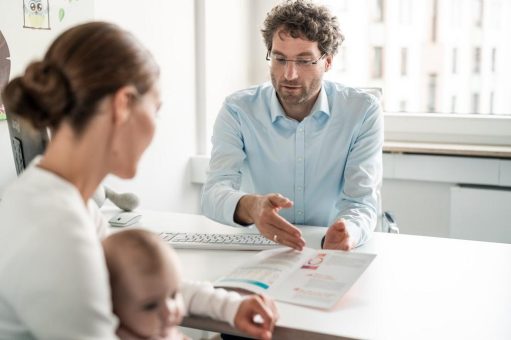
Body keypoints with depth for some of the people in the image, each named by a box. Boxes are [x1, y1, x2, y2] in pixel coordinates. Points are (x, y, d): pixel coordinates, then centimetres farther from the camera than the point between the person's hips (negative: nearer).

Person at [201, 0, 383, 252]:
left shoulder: (363, 112, -7)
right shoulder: (238, 110, -6)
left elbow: (361, 202, -12)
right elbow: (214, 193, -17)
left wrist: (347, 231, -35)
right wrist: (250, 207, -39)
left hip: (330, 252, 0)